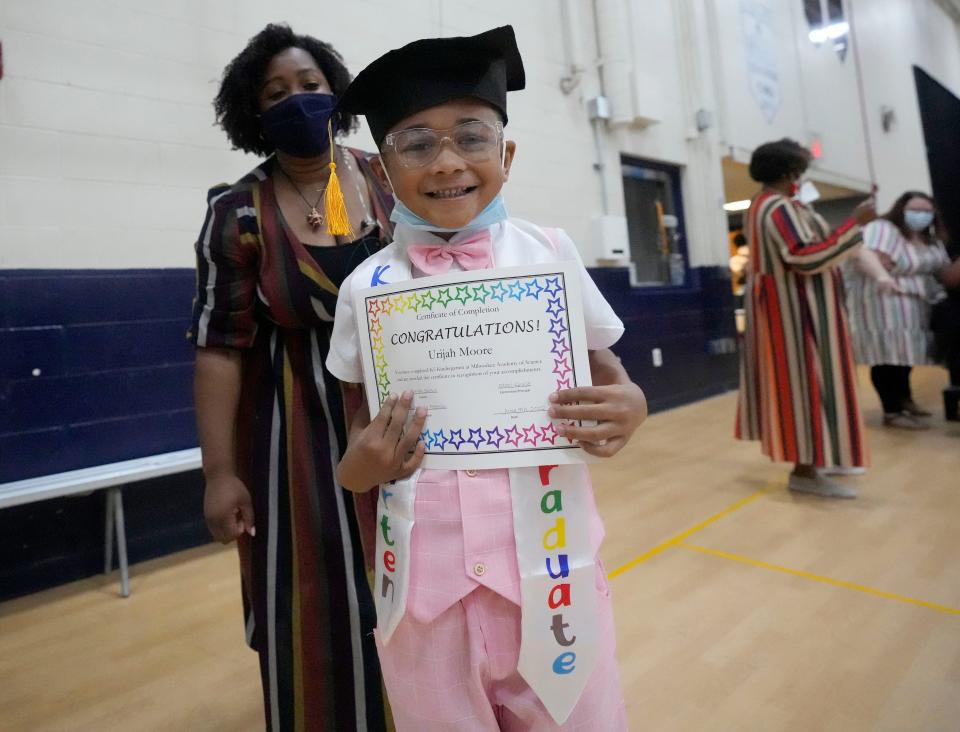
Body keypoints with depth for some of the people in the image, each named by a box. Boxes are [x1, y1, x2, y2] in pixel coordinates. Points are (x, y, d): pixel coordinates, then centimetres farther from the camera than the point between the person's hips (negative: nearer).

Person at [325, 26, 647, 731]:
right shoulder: (368, 286, -3)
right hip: (430, 569, 1)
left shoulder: (550, 253, -4)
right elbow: (362, 432, 6)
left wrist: (629, 408, -15)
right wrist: (358, 466, -15)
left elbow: (609, 377, 6)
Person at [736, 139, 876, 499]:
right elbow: (807, 258, -26)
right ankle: (805, 470, -4)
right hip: (797, 306, -11)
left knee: (789, 377, 13)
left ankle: (806, 458, 23)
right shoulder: (780, 207, -18)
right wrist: (855, 223, -23)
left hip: (779, 305, 11)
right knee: (806, 378, -8)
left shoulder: (760, 204, 14)